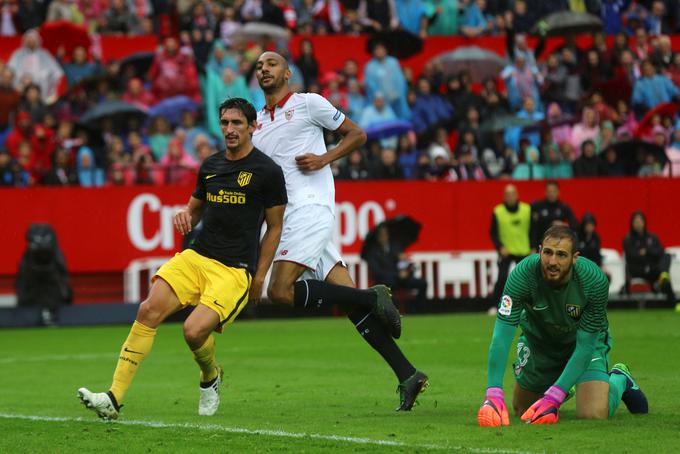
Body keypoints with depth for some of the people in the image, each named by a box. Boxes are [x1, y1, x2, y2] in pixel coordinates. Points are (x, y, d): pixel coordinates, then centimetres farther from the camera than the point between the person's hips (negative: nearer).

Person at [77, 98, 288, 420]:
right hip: (196, 257, 5)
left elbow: (274, 227, 2)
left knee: (194, 331, -24)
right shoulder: (210, 166, 13)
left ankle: (210, 379, 13)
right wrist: (185, 215, 1)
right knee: (149, 310, -17)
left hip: (235, 270, -5)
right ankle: (114, 399, -18)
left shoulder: (267, 171, -3)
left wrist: (259, 278, -2)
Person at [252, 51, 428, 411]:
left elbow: (356, 134, 5)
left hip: (310, 208, -7)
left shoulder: (308, 104, 3)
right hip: (289, 216, 7)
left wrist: (325, 158, -10)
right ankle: (408, 376, -2)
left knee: (281, 291, -22)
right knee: (350, 299, -1)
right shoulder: (257, 125, 21)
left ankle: (372, 297, -13)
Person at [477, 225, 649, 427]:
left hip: (586, 341, -2)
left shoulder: (595, 280, -35)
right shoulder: (523, 274, -34)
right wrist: (494, 393, -48)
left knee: (593, 414, -20)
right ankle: (565, 387, 42)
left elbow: (585, 344, -30)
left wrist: (554, 396, -40)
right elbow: (501, 336, -36)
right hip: (538, 340, 2)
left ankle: (619, 380, 15)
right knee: (522, 410, 12)